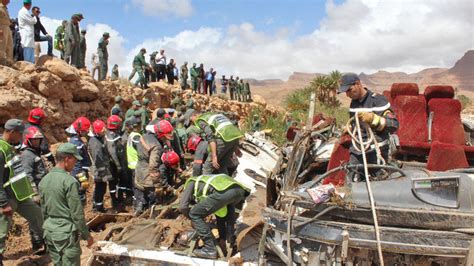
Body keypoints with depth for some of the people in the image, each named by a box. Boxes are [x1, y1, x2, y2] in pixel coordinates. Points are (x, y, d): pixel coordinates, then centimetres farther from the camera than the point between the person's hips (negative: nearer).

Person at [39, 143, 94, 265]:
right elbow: (77, 213, -16)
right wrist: (87, 235, -7)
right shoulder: (69, 181, -18)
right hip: (66, 232, -7)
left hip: (49, 231, 7)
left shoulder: (44, 180, 5)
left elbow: (43, 210, 13)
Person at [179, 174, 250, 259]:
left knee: (195, 215, 10)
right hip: (240, 189, 7)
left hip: (224, 191, -7)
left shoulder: (191, 183, 29)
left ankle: (210, 249, 8)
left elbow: (183, 207, 15)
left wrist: (193, 218, 33)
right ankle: (230, 239, 33)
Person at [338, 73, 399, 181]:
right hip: (357, 152, 6)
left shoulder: (378, 100, -10)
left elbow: (394, 125, -16)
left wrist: (373, 118, -27)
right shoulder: (353, 102, 13)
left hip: (376, 152, -6)